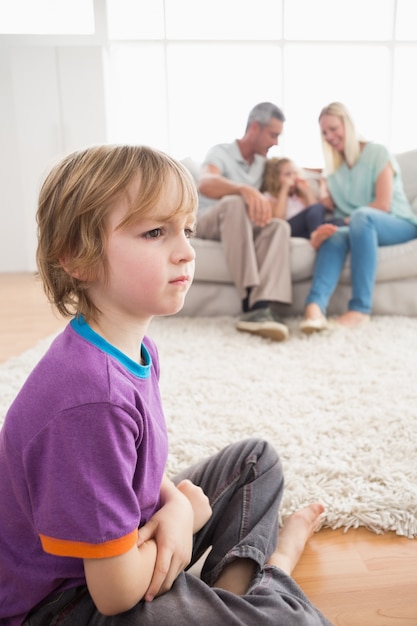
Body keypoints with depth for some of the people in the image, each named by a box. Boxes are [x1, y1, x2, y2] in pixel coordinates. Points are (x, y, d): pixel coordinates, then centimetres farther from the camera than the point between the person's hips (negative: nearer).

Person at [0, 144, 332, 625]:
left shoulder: (136, 347, -6)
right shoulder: (92, 397, -36)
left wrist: (175, 507, -15)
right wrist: (189, 511, -10)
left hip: (121, 544, 9)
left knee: (256, 458, 14)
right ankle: (273, 563, 13)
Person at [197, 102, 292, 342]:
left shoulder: (262, 161, 17)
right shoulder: (221, 152, -4)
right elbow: (205, 184, -27)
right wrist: (246, 190, -45)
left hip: (244, 227, 5)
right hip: (209, 222, -5)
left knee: (279, 225, -27)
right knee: (235, 202, -38)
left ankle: (263, 307, -49)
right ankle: (250, 302, -45)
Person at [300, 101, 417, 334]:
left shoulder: (378, 153, 0)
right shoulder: (333, 166, 17)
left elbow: (383, 205, -11)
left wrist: (346, 220, -17)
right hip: (360, 228, 4)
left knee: (362, 216, -39)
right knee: (335, 235, -33)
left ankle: (361, 308, -44)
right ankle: (315, 307, -59)